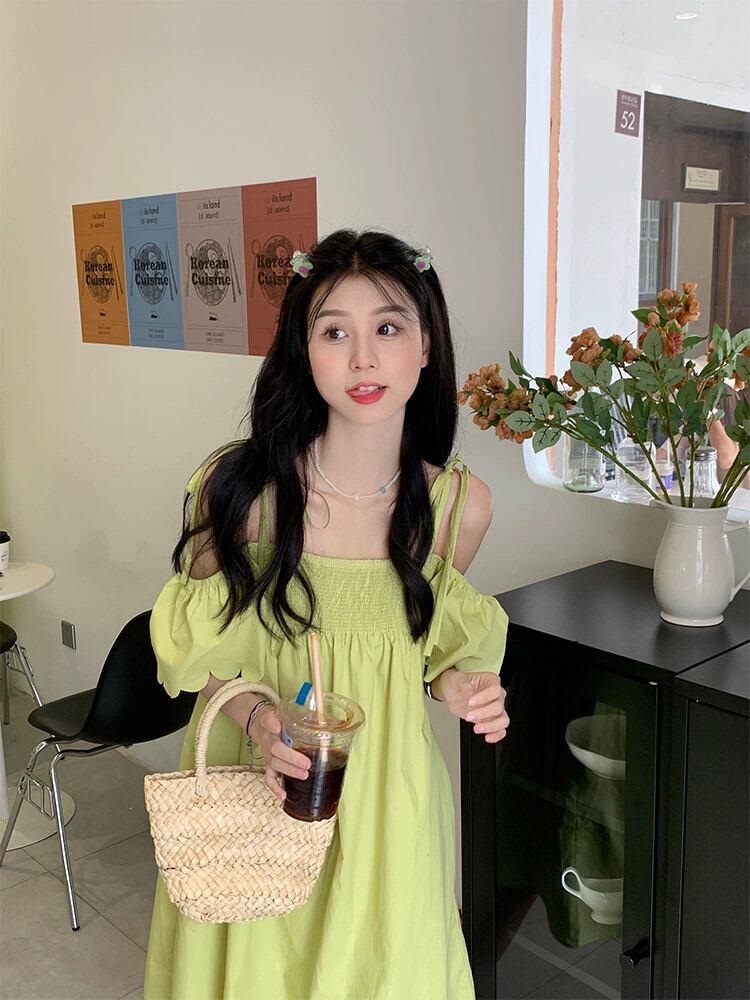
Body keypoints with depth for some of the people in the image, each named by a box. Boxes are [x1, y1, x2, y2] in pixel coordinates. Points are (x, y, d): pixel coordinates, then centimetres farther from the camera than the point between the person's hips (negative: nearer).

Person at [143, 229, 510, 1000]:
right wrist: (257, 718, -21)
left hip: (387, 789, 2)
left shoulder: (460, 504, -10)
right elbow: (196, 643, -3)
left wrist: (455, 684, -13)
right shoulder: (237, 487, -17)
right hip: (257, 789, -1)